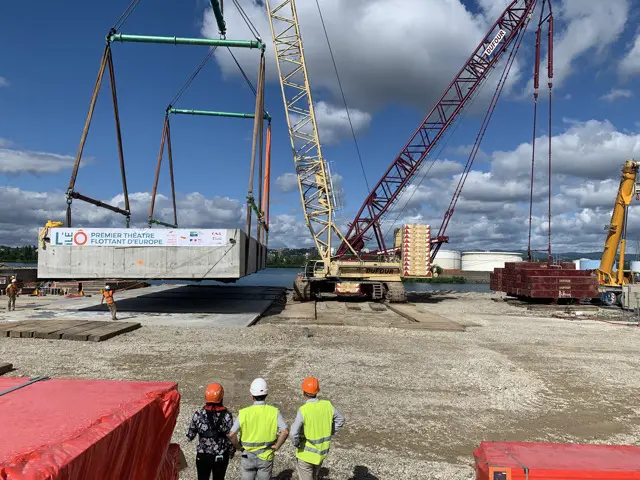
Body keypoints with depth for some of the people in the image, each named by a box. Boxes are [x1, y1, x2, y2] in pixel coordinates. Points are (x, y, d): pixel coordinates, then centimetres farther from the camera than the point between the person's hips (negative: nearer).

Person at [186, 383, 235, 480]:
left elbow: (190, 437, -6)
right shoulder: (227, 415, -16)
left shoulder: (199, 414, -13)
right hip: (221, 457, 0)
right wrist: (231, 452, 7)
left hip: (202, 456, 0)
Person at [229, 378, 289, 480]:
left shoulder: (244, 413, -15)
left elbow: (232, 434, -22)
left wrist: (239, 447, -5)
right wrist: (277, 446, -7)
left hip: (248, 456, 0)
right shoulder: (274, 412, -13)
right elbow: (285, 432, -21)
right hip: (266, 457, 0)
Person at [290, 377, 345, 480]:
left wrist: (296, 444, -11)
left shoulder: (303, 410, -27)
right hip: (322, 450, 5)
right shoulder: (327, 405, -12)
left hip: (306, 452, -5)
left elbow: (294, 432, -30)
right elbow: (340, 419, 2)